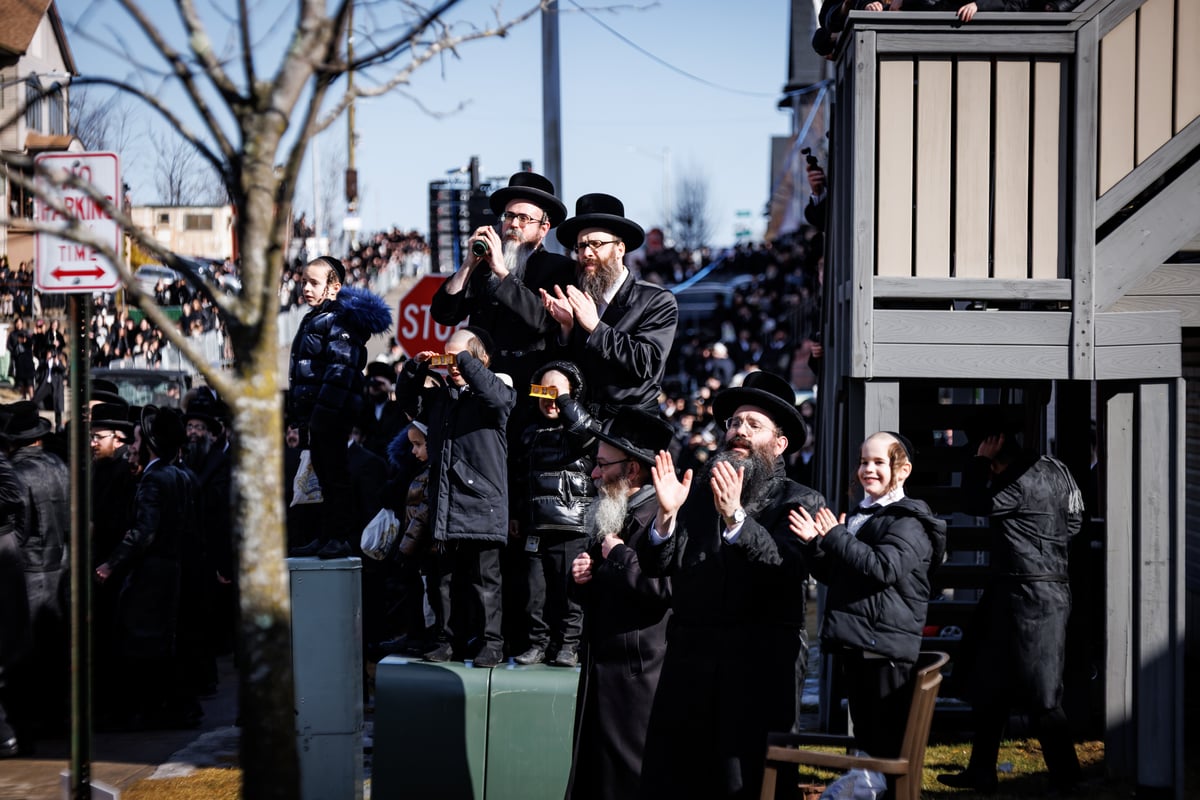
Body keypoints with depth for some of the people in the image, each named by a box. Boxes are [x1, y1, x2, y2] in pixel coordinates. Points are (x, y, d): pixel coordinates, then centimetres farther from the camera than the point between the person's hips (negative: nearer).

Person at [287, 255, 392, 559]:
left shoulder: (340, 320, -13)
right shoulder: (312, 320, 18)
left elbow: (341, 370, -21)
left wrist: (325, 409, -26)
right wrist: (297, 408, 21)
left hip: (333, 412, -10)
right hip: (315, 412, 10)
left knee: (336, 475, -6)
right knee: (324, 475, 13)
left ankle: (340, 538, -2)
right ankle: (324, 537, 18)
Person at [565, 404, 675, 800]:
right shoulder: (611, 516, 18)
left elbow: (663, 589, -28)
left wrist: (618, 555, -16)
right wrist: (582, 576, 7)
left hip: (637, 673, -10)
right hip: (600, 670, 10)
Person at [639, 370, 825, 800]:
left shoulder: (801, 502, 3)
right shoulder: (697, 492, 12)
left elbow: (789, 567, -16)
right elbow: (661, 564, 3)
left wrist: (736, 517, -26)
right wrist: (667, 514, -14)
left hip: (761, 667, -3)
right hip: (690, 658, 3)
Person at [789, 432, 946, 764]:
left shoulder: (908, 520, -8)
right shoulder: (858, 516, 19)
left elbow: (884, 568, -23)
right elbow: (832, 575, 23)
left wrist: (836, 536, -14)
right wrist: (817, 544, 4)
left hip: (886, 645, -9)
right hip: (854, 642, 9)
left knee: (889, 740, -7)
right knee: (864, 734, 15)